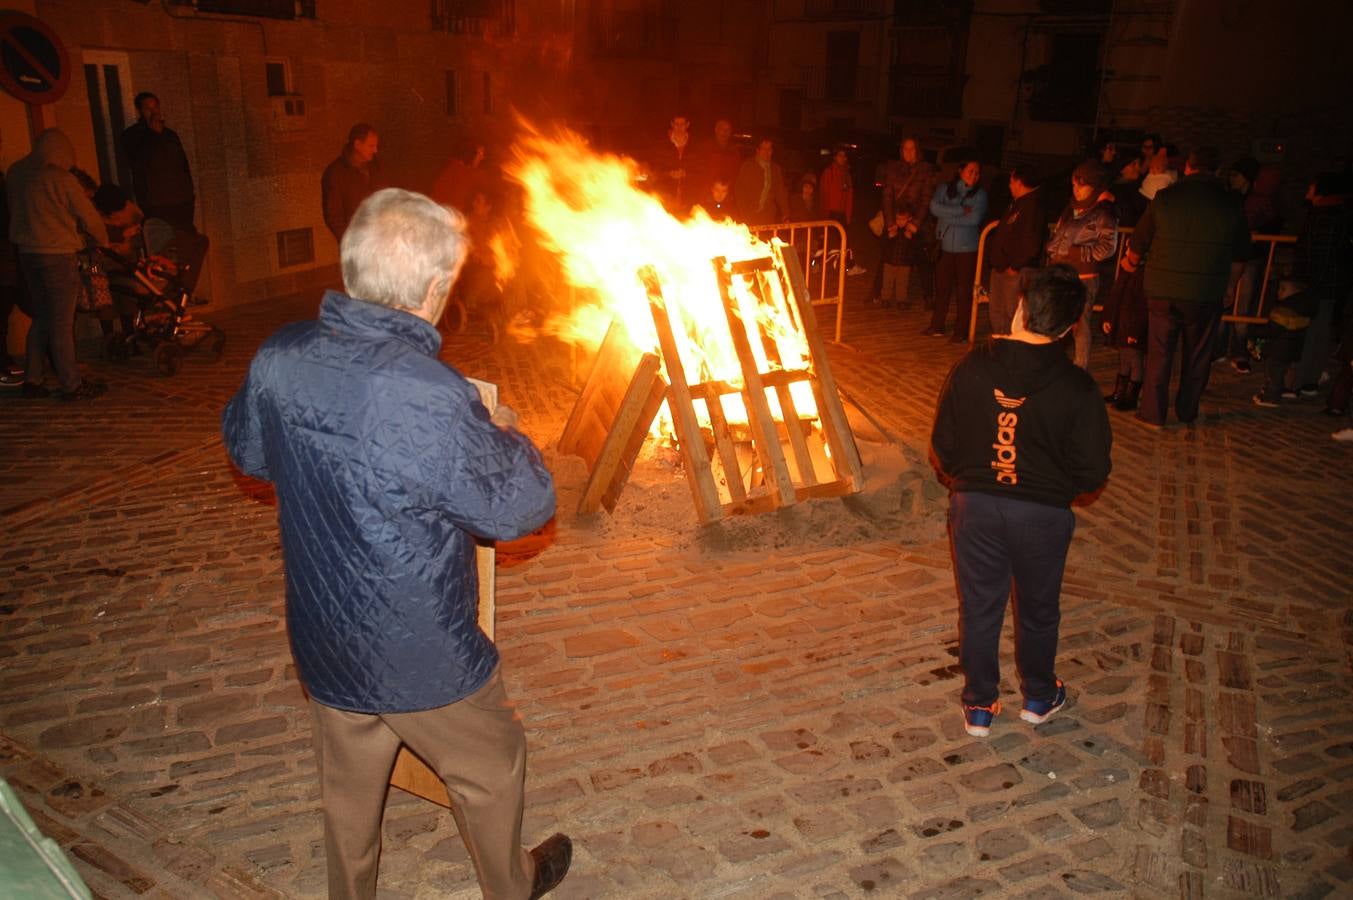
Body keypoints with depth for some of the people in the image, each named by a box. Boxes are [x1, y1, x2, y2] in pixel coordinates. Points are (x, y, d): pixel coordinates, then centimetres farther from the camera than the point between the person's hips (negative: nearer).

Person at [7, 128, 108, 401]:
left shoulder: (15, 173, 7)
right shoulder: (61, 178, -13)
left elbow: (17, 211, 15)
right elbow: (89, 217, -7)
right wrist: (103, 239, 11)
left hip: (26, 253, 7)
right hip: (57, 255, -7)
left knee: (41, 318, 16)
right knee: (62, 322, -2)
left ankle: (33, 381, 17)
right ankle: (71, 385, 3)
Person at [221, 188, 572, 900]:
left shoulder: (277, 360, -12)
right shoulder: (431, 398, -32)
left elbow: (245, 449, 10)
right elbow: (521, 507, -19)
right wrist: (504, 436, -2)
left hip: (322, 646, 5)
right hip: (421, 658, -5)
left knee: (349, 789, 28)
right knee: (490, 771, 23)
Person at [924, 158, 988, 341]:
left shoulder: (980, 194, 0)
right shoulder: (945, 188, 6)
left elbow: (974, 218, -15)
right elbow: (934, 207, -12)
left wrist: (947, 217, -10)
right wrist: (961, 211, -16)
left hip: (968, 249, -2)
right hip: (946, 247, 2)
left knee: (964, 291, 2)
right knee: (942, 287, 9)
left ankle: (961, 331, 11)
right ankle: (937, 326, 23)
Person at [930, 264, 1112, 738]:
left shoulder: (970, 368, -11)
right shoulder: (1076, 387, -15)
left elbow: (943, 446, -3)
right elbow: (1094, 470, -10)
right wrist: (1059, 486, 11)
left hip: (975, 505, 1)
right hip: (1043, 514, -1)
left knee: (979, 607, 16)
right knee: (1038, 609, 21)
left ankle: (979, 706, 29)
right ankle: (1039, 697, 41)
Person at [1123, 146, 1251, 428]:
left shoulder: (1165, 198, -5)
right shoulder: (1231, 204, -1)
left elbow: (1139, 243, 4)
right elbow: (1239, 256, 9)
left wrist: (1131, 263, 25)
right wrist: (1229, 286, 25)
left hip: (1163, 291, -1)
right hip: (1207, 295, 1)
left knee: (1158, 353, 8)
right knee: (1198, 356, 14)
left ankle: (1153, 413, 10)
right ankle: (1187, 412, 24)